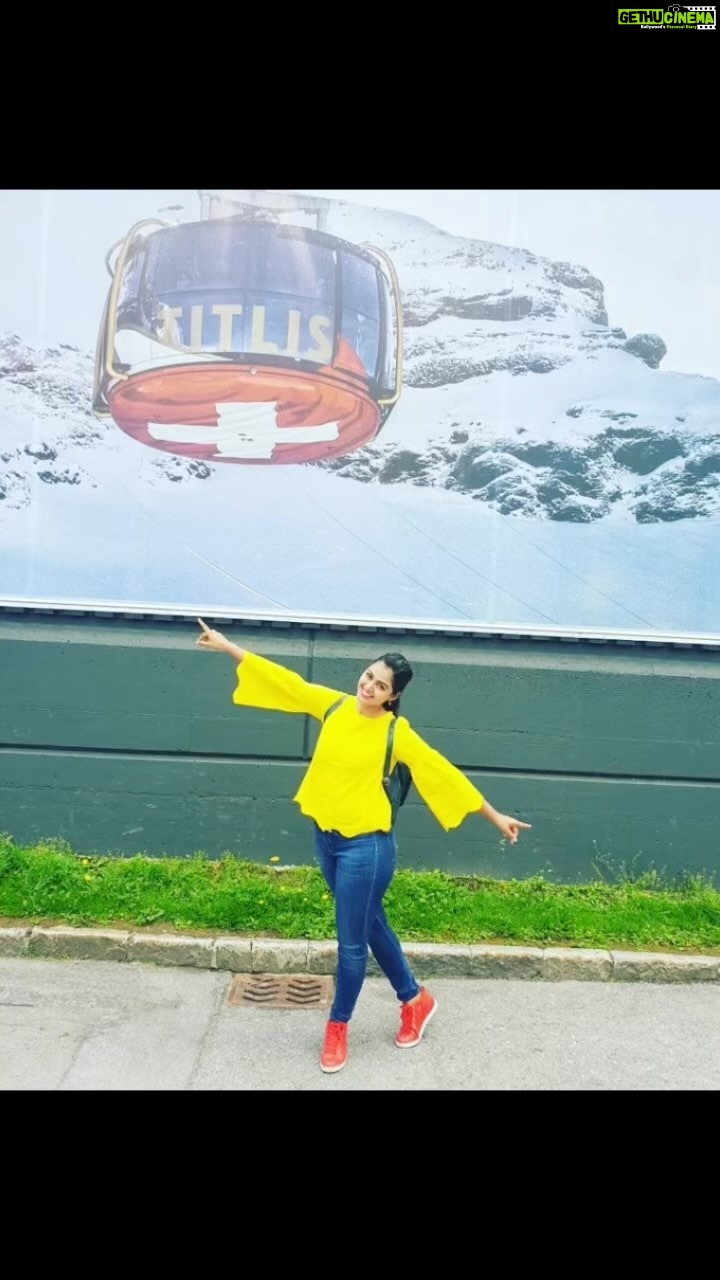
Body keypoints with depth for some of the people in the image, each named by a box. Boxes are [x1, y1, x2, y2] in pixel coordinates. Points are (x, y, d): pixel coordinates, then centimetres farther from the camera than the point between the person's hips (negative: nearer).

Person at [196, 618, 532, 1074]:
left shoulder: (396, 733, -13)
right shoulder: (334, 704, -1)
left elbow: (446, 773, -8)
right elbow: (284, 679, 3)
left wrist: (496, 817, -5)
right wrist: (227, 645, 5)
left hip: (367, 845, -6)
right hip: (326, 837, 6)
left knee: (352, 942, 4)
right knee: (372, 925, 20)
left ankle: (338, 1027, 26)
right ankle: (415, 1000, 40)